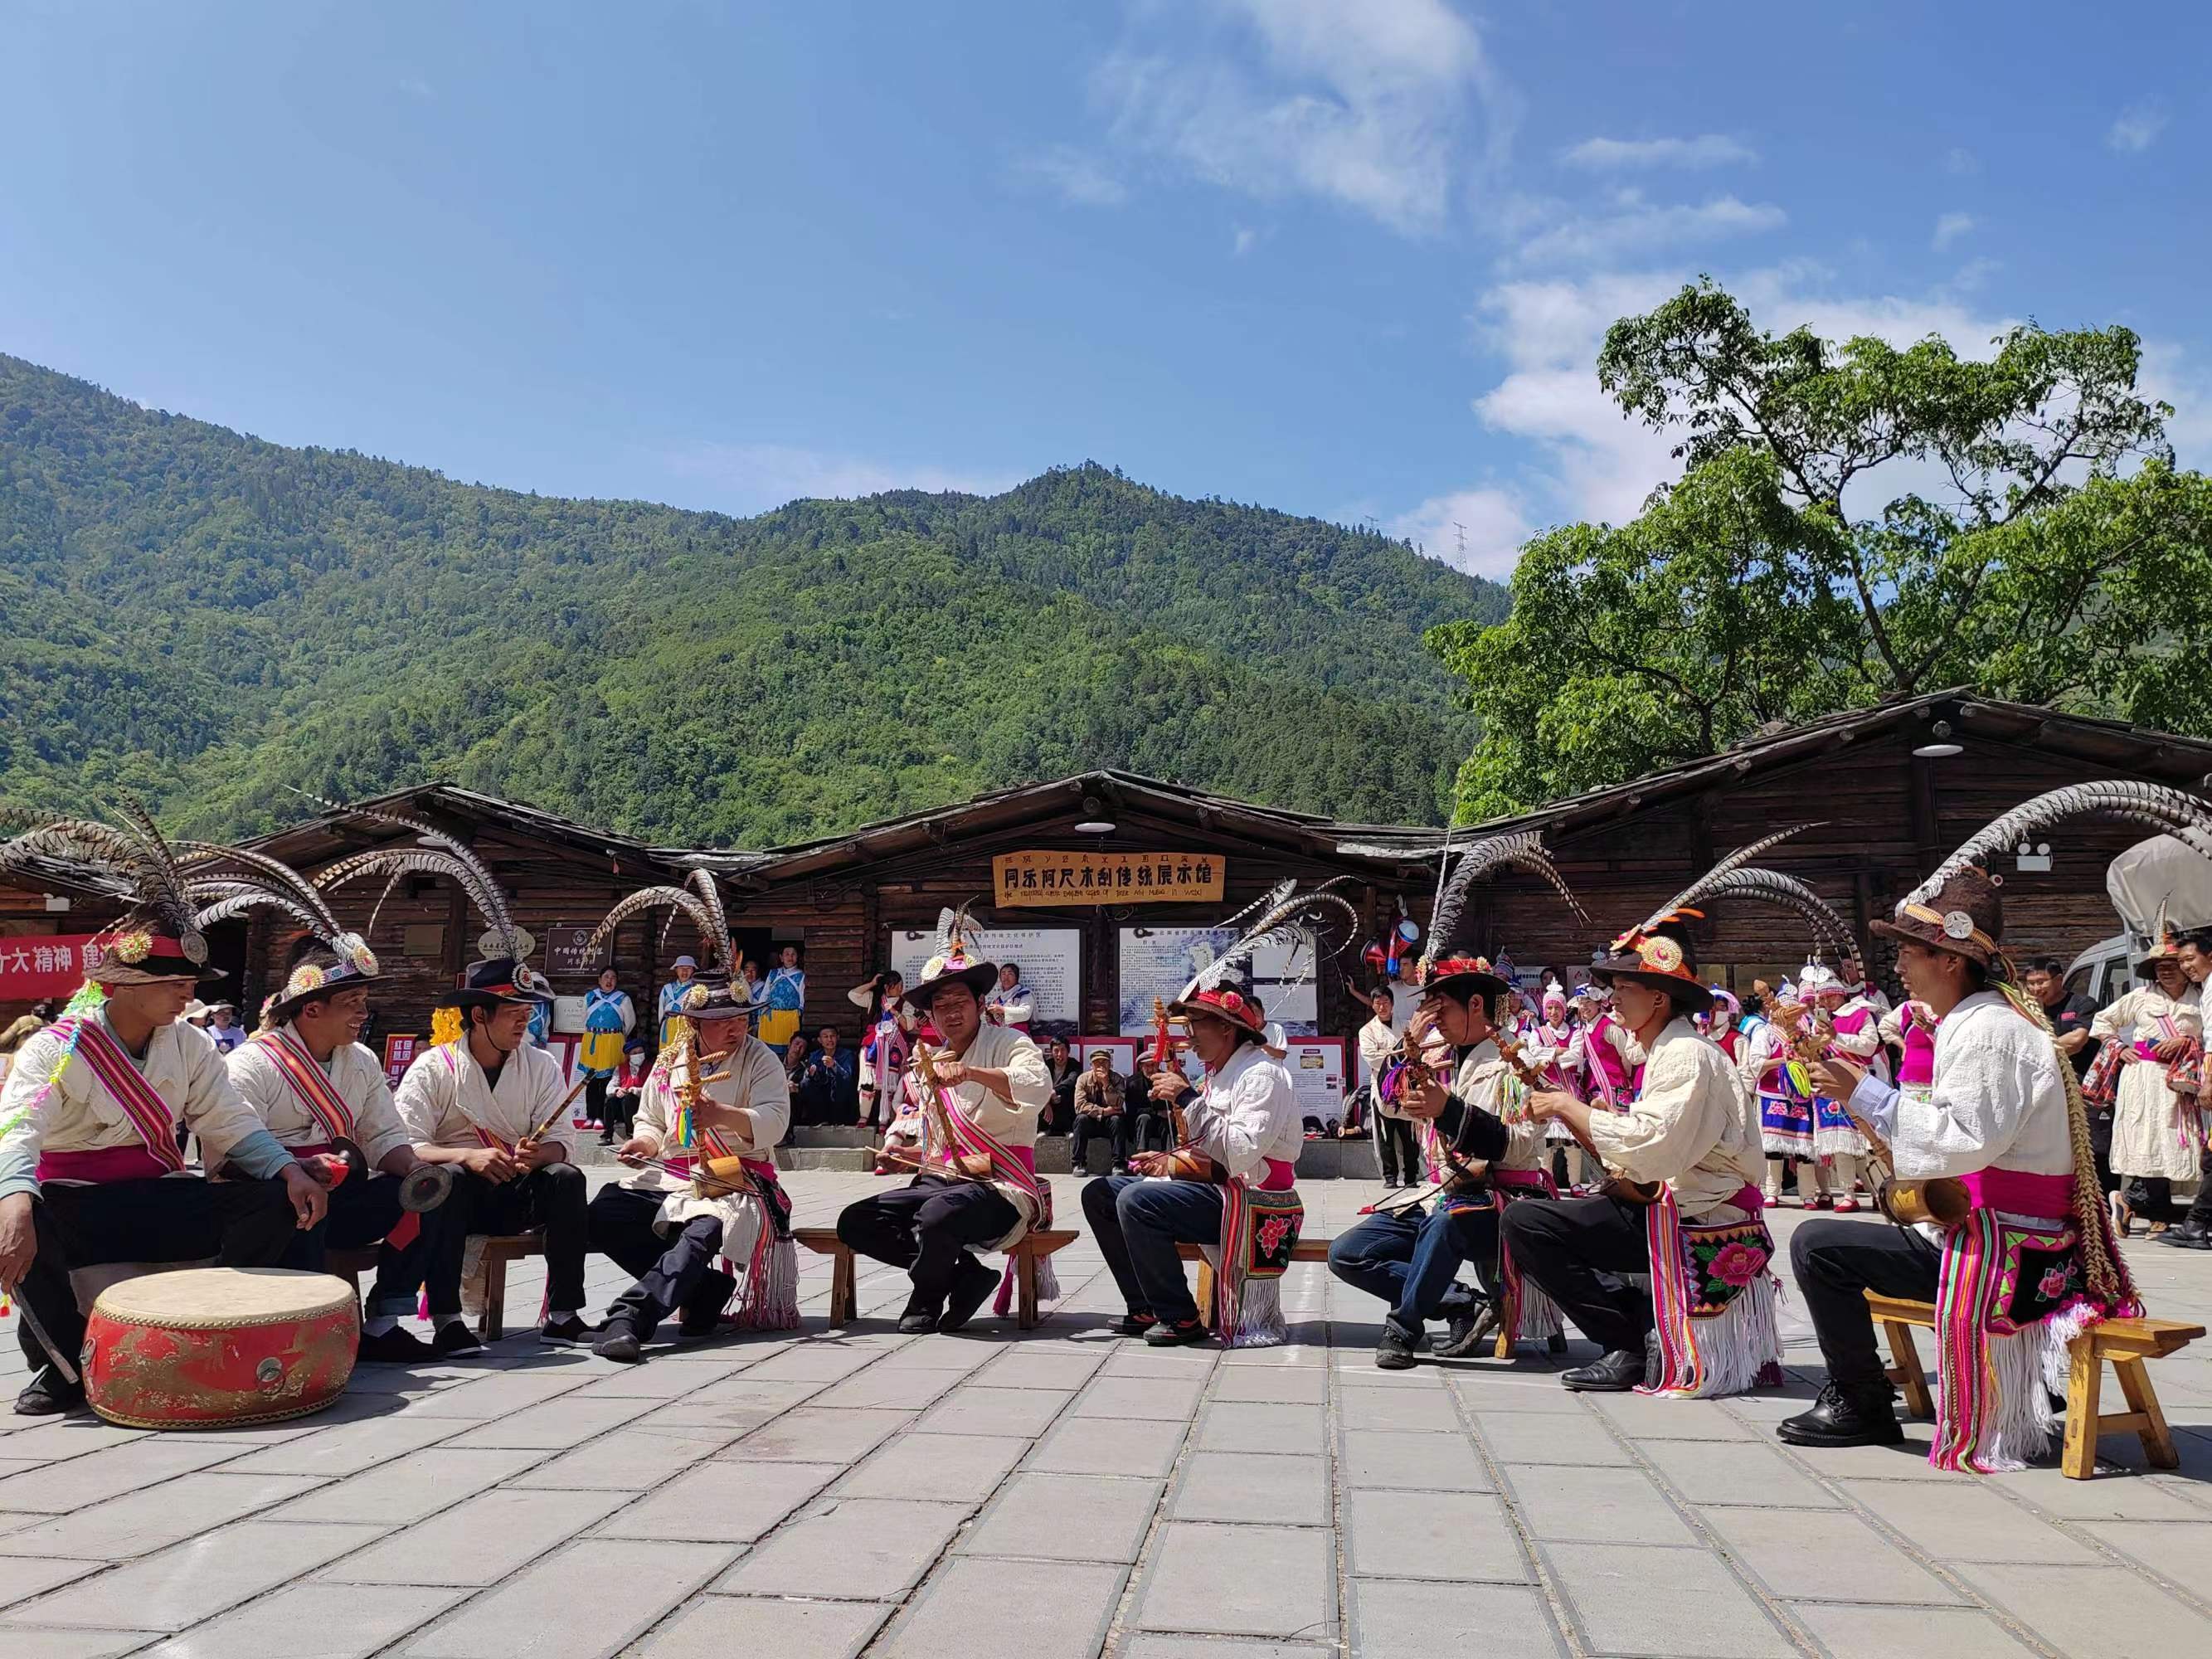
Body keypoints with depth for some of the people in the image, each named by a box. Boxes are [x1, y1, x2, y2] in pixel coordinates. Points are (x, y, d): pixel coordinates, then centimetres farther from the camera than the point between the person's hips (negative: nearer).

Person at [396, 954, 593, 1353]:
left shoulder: (541, 1066, 4)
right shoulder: (433, 1068, -5)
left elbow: (560, 1141, -4)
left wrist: (535, 1155, -28)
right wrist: (467, 1156, -32)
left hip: (517, 1194, 3)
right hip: (456, 1196, -3)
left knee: (567, 1177, -25)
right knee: (448, 1177, -35)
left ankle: (562, 1314, -23)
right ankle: (446, 1320, -35)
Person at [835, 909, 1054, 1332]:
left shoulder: (1007, 1043, -2)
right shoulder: (931, 1062, 19)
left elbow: (1038, 1087, -26)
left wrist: (970, 1072, -37)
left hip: (999, 1187, -7)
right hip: (940, 1181, 7)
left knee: (937, 1214, -38)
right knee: (854, 1222, -12)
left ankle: (928, 1297, -6)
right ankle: (964, 1274, -8)